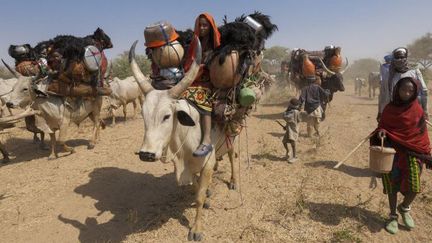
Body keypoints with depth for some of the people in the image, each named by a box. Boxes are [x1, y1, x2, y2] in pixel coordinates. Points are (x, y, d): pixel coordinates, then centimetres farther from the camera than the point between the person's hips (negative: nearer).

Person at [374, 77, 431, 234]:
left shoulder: (417, 110, -3)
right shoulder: (389, 108, -4)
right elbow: (382, 125, 8)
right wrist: (381, 131, -15)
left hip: (413, 152, 0)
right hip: (393, 151, 0)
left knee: (413, 187, -6)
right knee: (392, 185, 6)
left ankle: (404, 208, 27)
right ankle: (393, 216, 26)